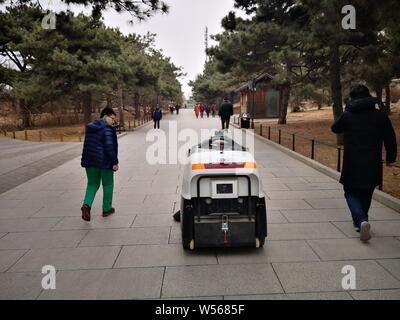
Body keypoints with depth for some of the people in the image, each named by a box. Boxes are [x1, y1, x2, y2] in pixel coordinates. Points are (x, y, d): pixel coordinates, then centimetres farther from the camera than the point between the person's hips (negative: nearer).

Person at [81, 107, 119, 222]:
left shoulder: (90, 127, 9)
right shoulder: (107, 129, -15)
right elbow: (109, 147, -21)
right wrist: (115, 162, -16)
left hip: (90, 161, 6)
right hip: (104, 162, -6)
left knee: (92, 184, 16)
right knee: (108, 185, 12)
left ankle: (86, 204, -7)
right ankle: (107, 209, 20)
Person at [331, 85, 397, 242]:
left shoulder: (347, 115, -6)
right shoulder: (381, 115, -1)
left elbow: (335, 128, 13)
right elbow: (390, 139, 3)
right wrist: (391, 158, 16)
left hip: (352, 165, -2)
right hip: (373, 165, 2)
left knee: (351, 193, 9)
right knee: (366, 194, 20)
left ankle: (361, 221, -13)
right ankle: (360, 221, 31)